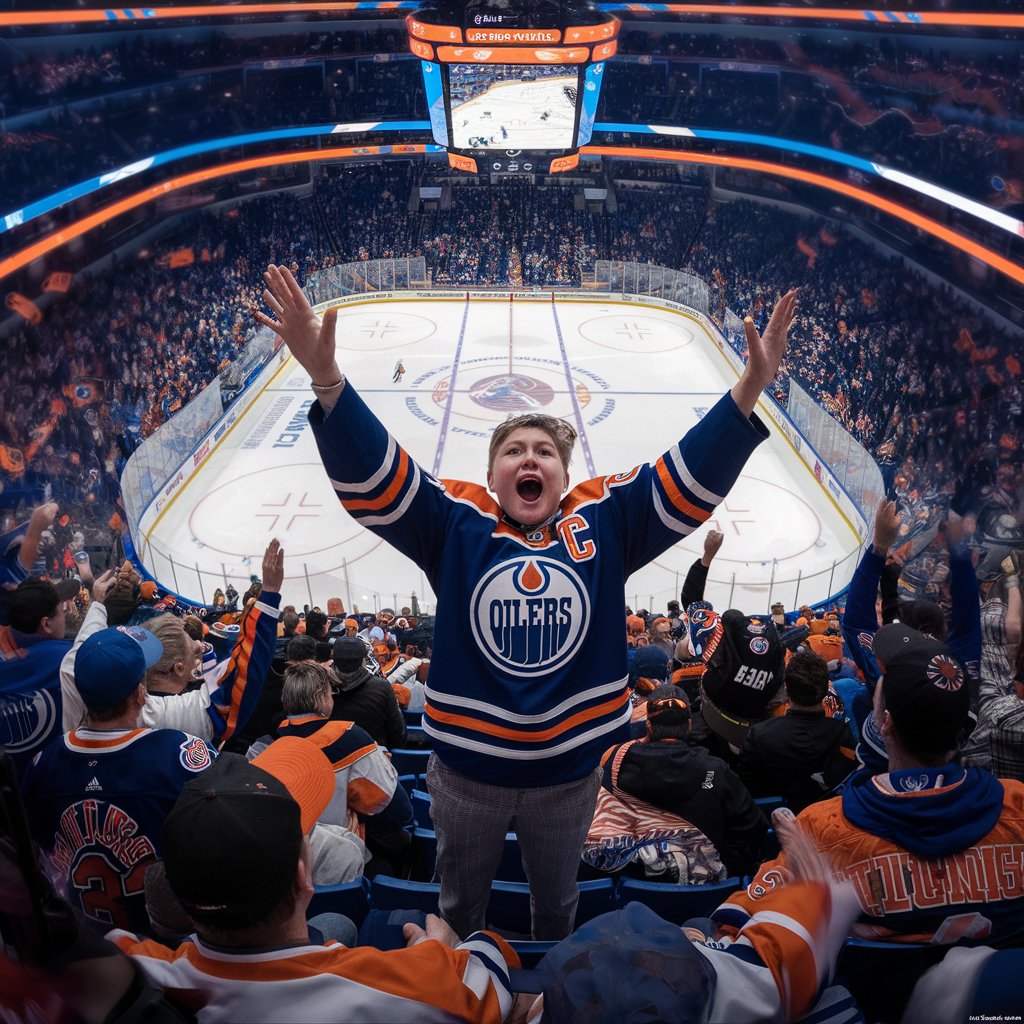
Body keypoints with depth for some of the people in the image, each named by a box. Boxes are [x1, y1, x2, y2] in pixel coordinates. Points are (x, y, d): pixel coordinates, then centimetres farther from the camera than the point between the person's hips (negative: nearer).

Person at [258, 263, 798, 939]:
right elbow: (370, 476, -21)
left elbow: (692, 477, -13)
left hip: (570, 771, 2)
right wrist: (327, 378, -36)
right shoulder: (456, 523, -11)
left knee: (558, 907, 30)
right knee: (460, 909, 27)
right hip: (467, 771, -1)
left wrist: (748, 393, -26)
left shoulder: (606, 521, -7)